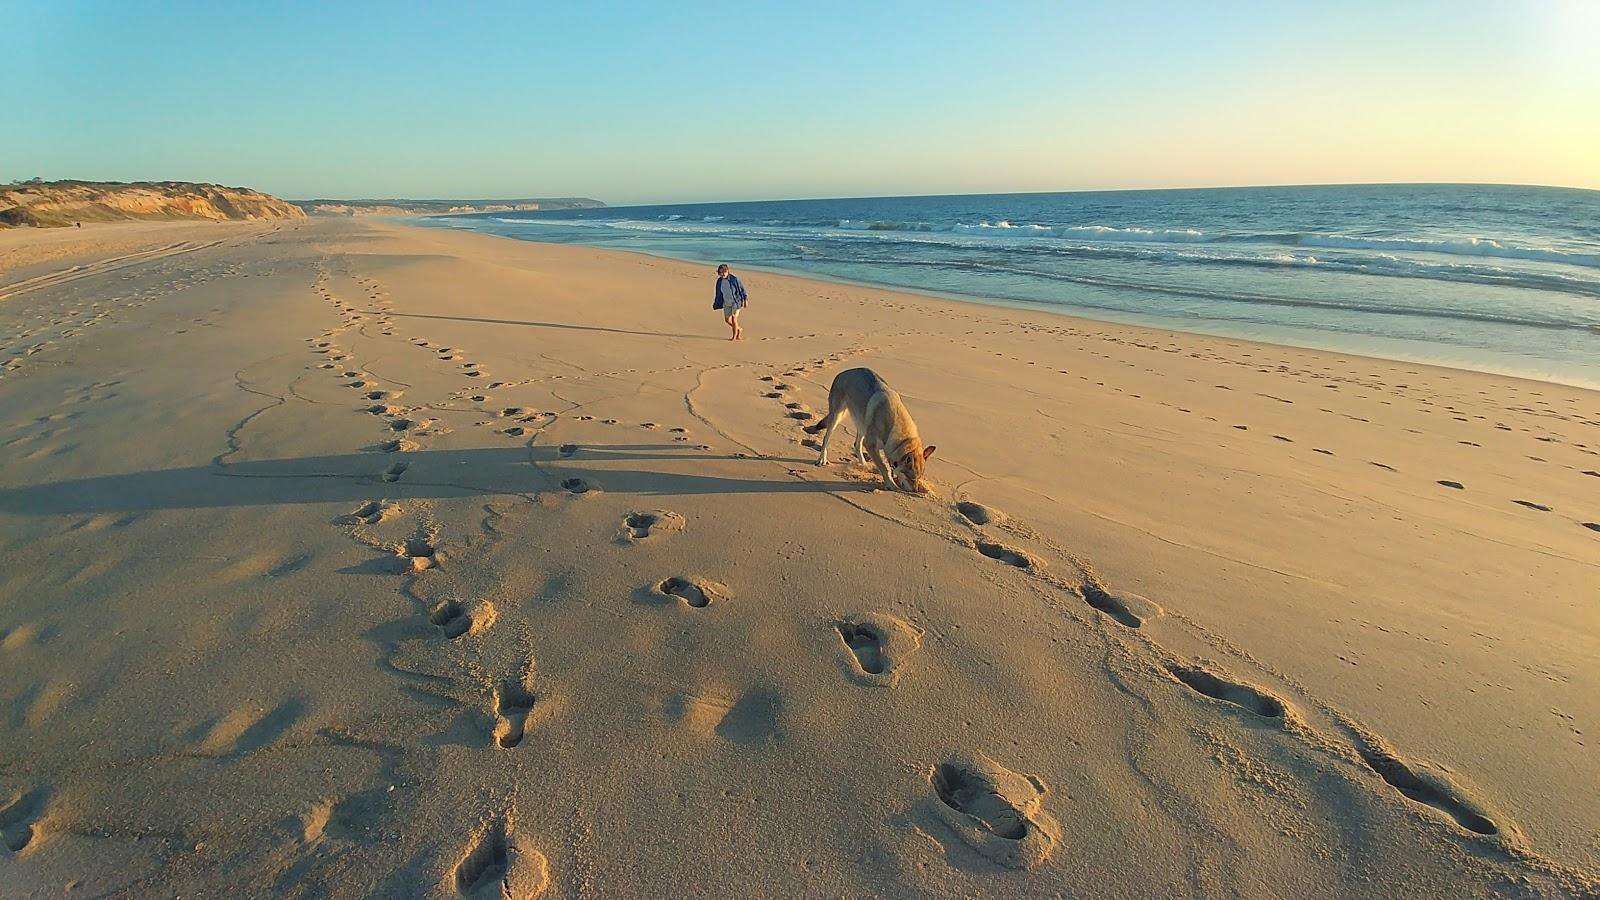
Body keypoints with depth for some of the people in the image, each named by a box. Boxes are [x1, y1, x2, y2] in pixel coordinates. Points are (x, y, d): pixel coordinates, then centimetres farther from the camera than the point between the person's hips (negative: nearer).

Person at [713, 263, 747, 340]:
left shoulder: (734, 278, -14)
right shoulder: (719, 281, 0)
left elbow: (742, 288, -6)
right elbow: (718, 293, 10)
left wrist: (745, 299, -9)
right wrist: (716, 304, 9)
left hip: (736, 301, -5)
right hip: (727, 303, 5)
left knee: (734, 319, -11)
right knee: (727, 320, 5)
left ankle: (735, 336, 6)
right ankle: (739, 329, 30)